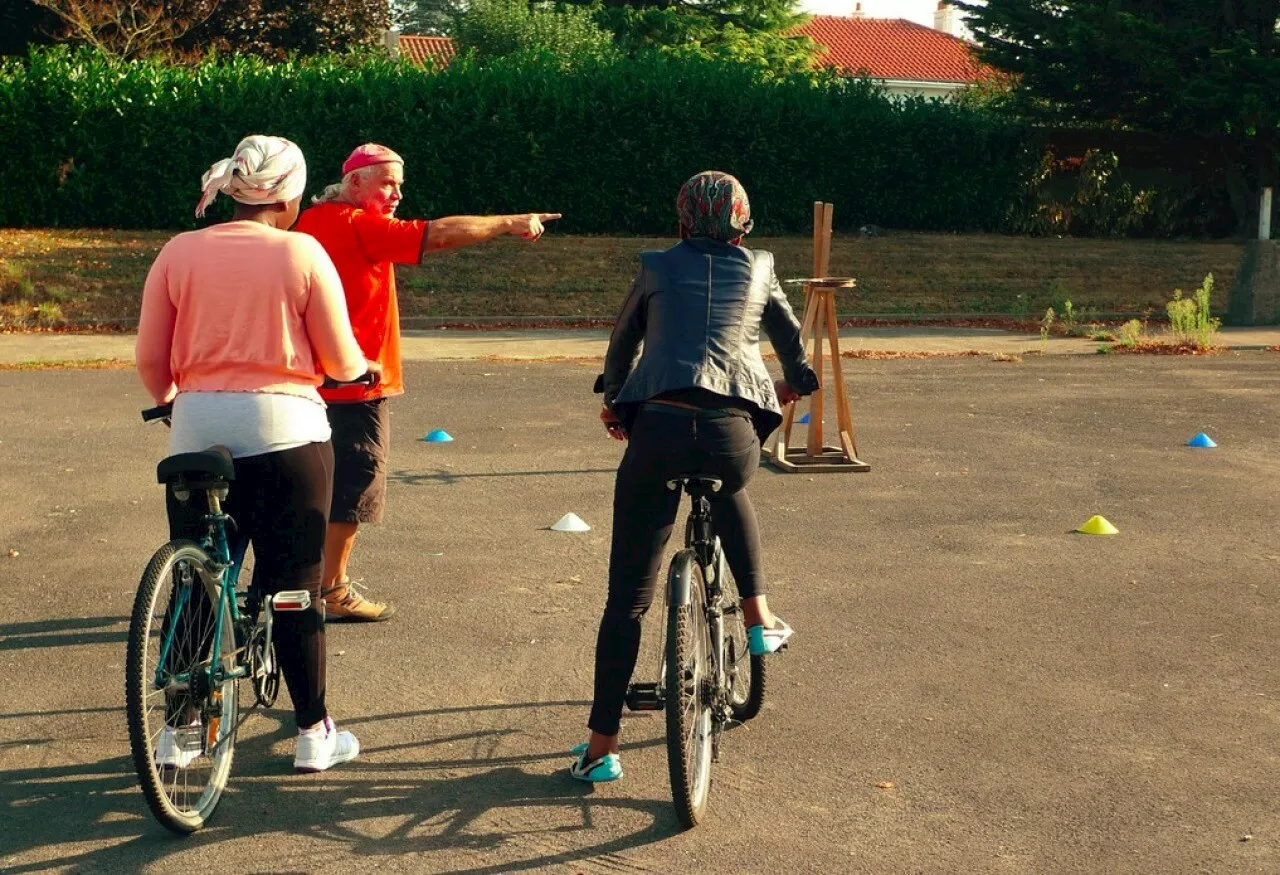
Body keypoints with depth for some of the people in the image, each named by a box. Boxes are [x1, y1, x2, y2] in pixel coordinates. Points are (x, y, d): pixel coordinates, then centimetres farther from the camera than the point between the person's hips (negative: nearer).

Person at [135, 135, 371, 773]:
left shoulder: (179, 252, 3)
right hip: (285, 429, -2)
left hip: (197, 429, 2)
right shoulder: (303, 253, -3)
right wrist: (365, 367, 21)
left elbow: (150, 361, 3)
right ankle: (314, 734, 14)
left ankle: (177, 730, 21)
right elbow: (340, 362, -2)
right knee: (293, 587, 6)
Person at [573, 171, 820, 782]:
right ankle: (758, 620, 31)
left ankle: (601, 747, 7)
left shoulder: (657, 268, 17)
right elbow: (792, 340, 32)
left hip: (657, 429, -1)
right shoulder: (758, 272, 18)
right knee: (730, 492, 40)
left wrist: (612, 399, 46)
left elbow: (623, 341, 28)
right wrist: (794, 384, 54)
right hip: (731, 434, 1)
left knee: (627, 595, 6)